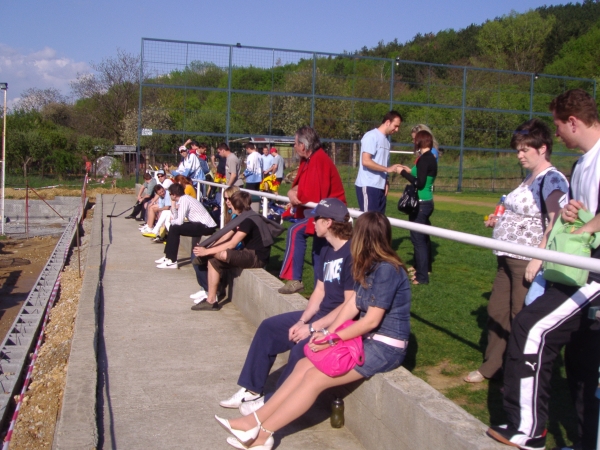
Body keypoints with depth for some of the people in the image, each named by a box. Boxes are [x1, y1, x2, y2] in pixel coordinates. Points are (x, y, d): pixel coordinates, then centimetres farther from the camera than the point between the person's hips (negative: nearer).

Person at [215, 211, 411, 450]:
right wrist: (328, 332, -5)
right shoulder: (370, 266, 9)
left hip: (385, 348, -8)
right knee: (304, 365, -3)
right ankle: (255, 420, -3)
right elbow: (352, 304, 7)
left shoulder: (387, 270, -20)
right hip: (367, 338, 8)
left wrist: (333, 338, -13)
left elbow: (372, 320, -20)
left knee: (314, 377, -15)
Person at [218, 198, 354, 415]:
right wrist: (302, 320, -5)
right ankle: (251, 389, 14)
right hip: (321, 314, 10)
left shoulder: (352, 254, -21)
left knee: (302, 344, -30)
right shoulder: (327, 251, 9)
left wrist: (312, 327, -23)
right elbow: (319, 292, 10)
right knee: (268, 327, 8)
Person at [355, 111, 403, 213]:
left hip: (381, 187, 8)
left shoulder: (386, 139, 16)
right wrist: (388, 169, -15)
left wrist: (386, 182, 6)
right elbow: (366, 161, -17)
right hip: (368, 186, -8)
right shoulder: (371, 136, -9)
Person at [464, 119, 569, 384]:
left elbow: (555, 223, -25)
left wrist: (538, 258, -30)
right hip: (509, 258, 9)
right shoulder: (530, 178, 14)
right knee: (496, 311, 15)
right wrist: (500, 221, 12)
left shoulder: (552, 179, -13)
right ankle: (491, 366, 29)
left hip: (528, 261, -9)